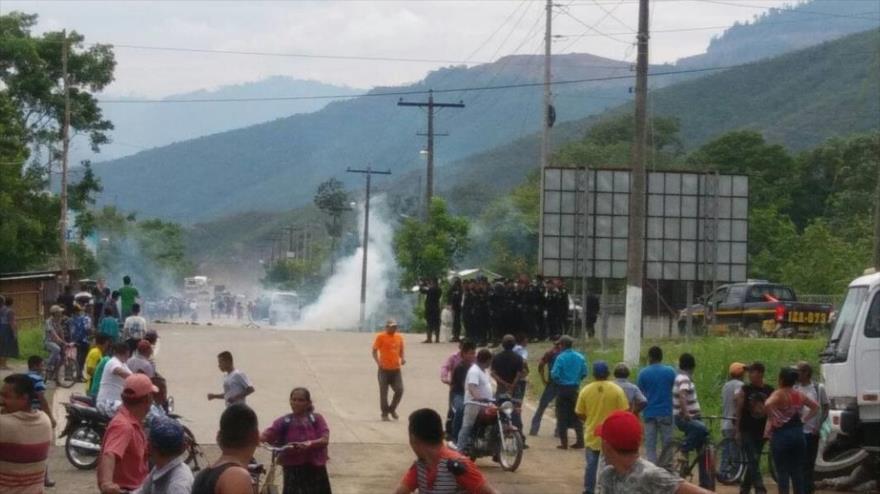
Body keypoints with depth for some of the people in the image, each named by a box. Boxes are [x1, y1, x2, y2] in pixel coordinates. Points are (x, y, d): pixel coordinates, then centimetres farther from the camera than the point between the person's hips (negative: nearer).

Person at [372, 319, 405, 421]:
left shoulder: (399, 337, 10)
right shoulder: (380, 337, -5)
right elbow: (374, 351, -4)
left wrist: (402, 358, -1)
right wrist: (378, 362, -19)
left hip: (396, 369, 4)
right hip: (384, 369, -4)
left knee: (399, 390, -4)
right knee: (383, 392, 1)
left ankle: (392, 409, 17)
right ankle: (385, 413, 11)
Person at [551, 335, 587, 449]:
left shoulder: (560, 358, -13)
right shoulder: (580, 357, 1)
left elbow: (555, 374, -17)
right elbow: (584, 373, 3)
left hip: (562, 388, -4)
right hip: (575, 389, 4)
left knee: (562, 416, 4)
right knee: (576, 416, 13)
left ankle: (564, 443, 2)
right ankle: (580, 441, 10)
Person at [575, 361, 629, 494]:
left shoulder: (585, 390, -4)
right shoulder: (617, 390, -9)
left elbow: (579, 413, 2)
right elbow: (624, 412, -9)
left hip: (592, 436, 1)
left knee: (591, 465, 10)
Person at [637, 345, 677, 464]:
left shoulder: (643, 373, -2)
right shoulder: (670, 371, -1)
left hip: (649, 414, 0)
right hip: (665, 413, 0)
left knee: (650, 446, 3)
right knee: (666, 445, 6)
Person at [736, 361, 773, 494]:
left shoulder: (769, 391, 2)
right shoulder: (745, 389, -3)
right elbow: (738, 410, -1)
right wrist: (738, 431, -4)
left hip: (762, 431, 3)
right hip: (747, 431, -3)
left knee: (753, 462, 10)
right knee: (753, 462, -10)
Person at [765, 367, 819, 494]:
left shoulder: (778, 394, -9)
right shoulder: (799, 395, 9)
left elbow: (767, 405, -29)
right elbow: (815, 406, 18)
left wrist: (775, 419, -17)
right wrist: (804, 419, 13)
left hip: (781, 434, -5)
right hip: (798, 433, 5)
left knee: (782, 471, -2)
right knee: (798, 471, 10)